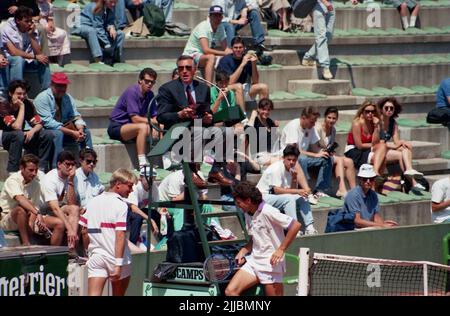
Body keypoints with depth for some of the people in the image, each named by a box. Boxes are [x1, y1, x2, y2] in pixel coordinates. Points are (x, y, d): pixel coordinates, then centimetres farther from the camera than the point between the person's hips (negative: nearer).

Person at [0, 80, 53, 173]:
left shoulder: (28, 104, -6)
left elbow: (39, 124, -8)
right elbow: (17, 127, -33)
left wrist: (32, 131, -30)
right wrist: (21, 107, -29)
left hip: (23, 135, 6)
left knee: (48, 135, -13)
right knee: (19, 135, -38)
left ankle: (42, 168, -9)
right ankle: (12, 172, -33)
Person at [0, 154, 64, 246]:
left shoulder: (36, 184, 5)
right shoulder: (12, 180, -15)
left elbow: (35, 206, -2)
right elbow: (20, 199, -33)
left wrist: (31, 221, -25)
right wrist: (38, 213, -46)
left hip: (31, 217, 6)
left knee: (59, 224, -11)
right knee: (21, 209, -40)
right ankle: (26, 244, -34)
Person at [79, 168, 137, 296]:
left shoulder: (92, 202, 8)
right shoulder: (121, 205, -12)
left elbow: (84, 231, 12)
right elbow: (120, 236, -18)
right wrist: (118, 265, -20)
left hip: (95, 257, 4)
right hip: (116, 257, -4)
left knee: (93, 294, -6)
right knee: (118, 294, 14)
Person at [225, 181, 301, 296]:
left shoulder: (267, 212, -14)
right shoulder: (248, 215, 13)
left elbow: (296, 225, -19)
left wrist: (281, 249, -17)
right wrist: (243, 251, 6)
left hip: (271, 263, -8)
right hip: (253, 261, 8)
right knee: (230, 291, -6)